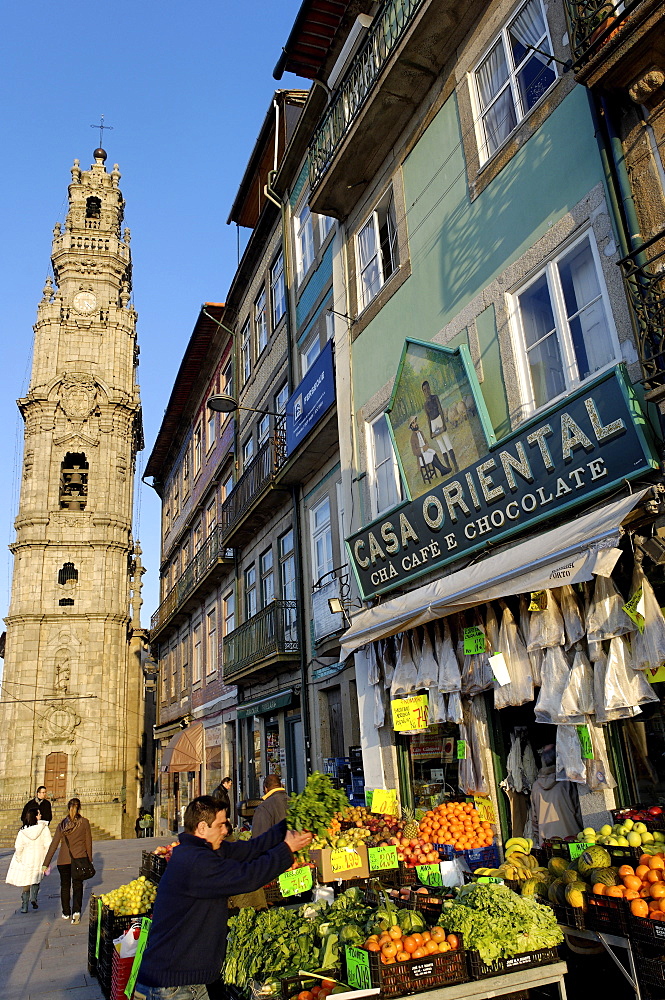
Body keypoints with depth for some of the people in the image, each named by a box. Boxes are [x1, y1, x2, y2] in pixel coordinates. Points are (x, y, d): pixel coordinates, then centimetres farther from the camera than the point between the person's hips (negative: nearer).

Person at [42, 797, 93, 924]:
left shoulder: (62, 824, -2)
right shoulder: (84, 822, -6)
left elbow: (54, 844, -1)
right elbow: (88, 842, -1)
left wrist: (46, 863, 4)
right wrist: (89, 859, 11)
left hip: (64, 860, 2)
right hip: (80, 858, -2)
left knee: (65, 886, 18)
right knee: (77, 886, 6)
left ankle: (66, 913, 27)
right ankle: (76, 911, -11)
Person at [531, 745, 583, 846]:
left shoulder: (535, 785, 5)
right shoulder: (566, 782, -5)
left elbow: (534, 816, 11)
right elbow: (576, 809, 0)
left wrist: (536, 837, 19)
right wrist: (581, 831, 10)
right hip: (567, 834, -3)